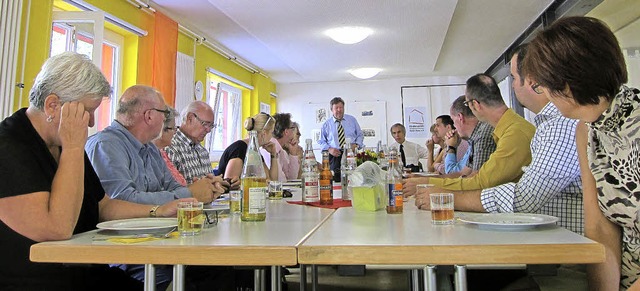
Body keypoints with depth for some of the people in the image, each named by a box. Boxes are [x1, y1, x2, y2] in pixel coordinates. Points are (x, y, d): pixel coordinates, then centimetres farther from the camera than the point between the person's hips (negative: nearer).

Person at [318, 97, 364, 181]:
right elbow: (321, 141, 13)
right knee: (337, 181, -10)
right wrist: (329, 149, -7)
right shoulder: (326, 124, 9)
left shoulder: (352, 120, 12)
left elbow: (360, 135, 15)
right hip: (335, 156, 0)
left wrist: (356, 145, -6)